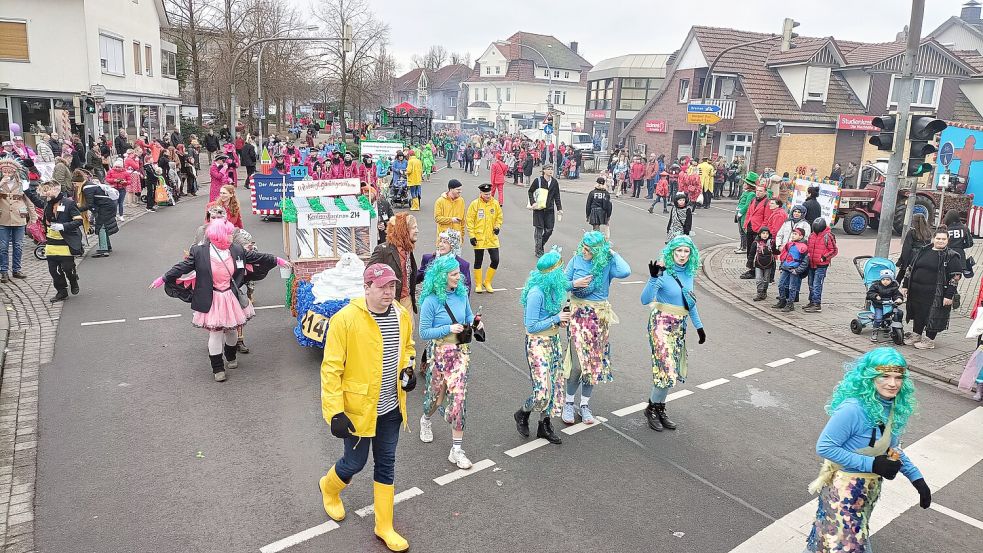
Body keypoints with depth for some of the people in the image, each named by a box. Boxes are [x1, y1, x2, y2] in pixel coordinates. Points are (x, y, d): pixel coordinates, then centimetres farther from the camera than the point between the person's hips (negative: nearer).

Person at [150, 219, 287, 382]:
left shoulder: (236, 250, -2)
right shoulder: (199, 252, -12)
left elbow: (255, 257, 7)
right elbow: (183, 267, -7)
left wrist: (277, 260, 11)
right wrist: (163, 279, -10)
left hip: (231, 298, 4)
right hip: (212, 300, -4)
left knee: (232, 330, 17)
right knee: (215, 333, 0)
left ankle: (231, 357, 43)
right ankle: (217, 368, 14)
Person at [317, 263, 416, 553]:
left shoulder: (402, 316, -3)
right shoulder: (345, 319, -21)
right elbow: (331, 368, -18)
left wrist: (407, 369, -2)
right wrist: (335, 412, -20)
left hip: (391, 408, 5)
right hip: (358, 408, -5)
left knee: (386, 465, 14)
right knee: (355, 463, 13)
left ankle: (384, 527, 29)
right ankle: (329, 486, 49)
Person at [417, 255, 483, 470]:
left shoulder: (461, 293, -1)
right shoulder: (431, 301, -16)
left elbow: (469, 317, 15)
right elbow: (424, 333, -13)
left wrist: (475, 323, -7)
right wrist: (449, 329, -22)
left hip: (461, 351, 3)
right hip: (440, 353, -3)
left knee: (459, 397, -4)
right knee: (437, 394, 15)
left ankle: (456, 450, 4)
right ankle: (426, 420, 52)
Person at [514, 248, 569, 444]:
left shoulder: (555, 287, 2)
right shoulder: (536, 292, -24)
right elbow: (531, 326, -20)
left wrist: (562, 319, 0)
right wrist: (556, 319, -19)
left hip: (554, 340, 8)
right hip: (537, 343, -8)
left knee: (554, 385, 12)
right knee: (542, 391, -8)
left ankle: (544, 426, 26)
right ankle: (522, 414, 22)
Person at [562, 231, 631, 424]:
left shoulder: (607, 263, -6)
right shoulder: (576, 260, -5)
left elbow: (625, 272, -25)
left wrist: (612, 253, -14)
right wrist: (575, 283, -18)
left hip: (600, 317, 2)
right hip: (579, 314, -2)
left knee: (595, 362, 9)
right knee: (579, 362, -7)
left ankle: (585, 405, 24)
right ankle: (569, 403, 13)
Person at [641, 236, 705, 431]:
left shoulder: (688, 273, 5)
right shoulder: (663, 272, -15)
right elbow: (645, 300, -25)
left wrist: (699, 326, 20)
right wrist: (653, 277, -37)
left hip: (679, 326, 7)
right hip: (662, 324, -7)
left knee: (672, 370, 9)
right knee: (666, 369, -9)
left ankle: (660, 408, 23)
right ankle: (652, 408, 11)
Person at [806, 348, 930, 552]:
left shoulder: (895, 405, -7)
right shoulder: (853, 409, -31)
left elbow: (891, 448, 8)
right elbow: (824, 447, -26)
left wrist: (917, 478, 1)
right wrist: (871, 464, -26)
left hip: (870, 487, 8)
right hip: (844, 487, -8)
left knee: (857, 535, 27)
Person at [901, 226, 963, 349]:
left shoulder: (952, 257, -5)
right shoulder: (923, 252, 10)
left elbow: (956, 277, -8)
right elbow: (911, 269, 16)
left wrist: (949, 295, -14)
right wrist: (905, 285, 12)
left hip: (936, 294, -5)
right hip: (916, 291, 5)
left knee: (933, 316, 1)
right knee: (918, 314, 15)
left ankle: (929, 340, 14)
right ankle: (916, 336, 30)